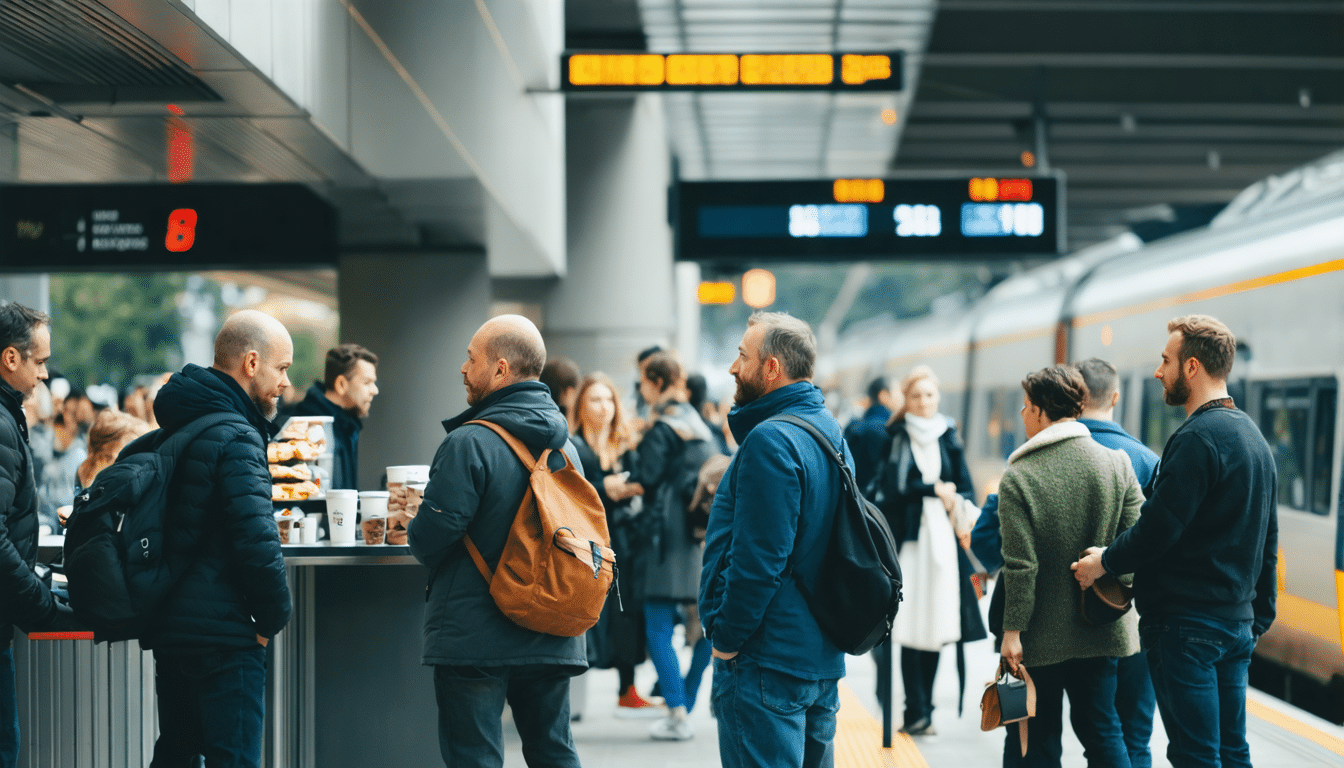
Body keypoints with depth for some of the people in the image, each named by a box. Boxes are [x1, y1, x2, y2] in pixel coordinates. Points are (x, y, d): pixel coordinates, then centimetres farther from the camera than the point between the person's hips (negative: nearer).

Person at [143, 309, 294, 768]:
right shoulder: (235, 438, -16)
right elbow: (257, 541, -23)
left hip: (168, 627, 9)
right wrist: (273, 617, -8)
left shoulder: (170, 432, 12)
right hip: (221, 634, -9)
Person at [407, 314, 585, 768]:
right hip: (551, 642, 7)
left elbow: (430, 538, -17)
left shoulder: (469, 443, -15)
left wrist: (414, 532, 5)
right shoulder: (564, 445, 8)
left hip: (475, 640, -7)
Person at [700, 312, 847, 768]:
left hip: (766, 660, -10)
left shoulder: (769, 441, -18)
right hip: (820, 658, 10)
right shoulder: (829, 432, 13)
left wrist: (727, 639, -13)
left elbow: (757, 560, -23)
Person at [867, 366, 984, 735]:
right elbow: (894, 486, -7)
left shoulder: (949, 440, 14)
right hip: (907, 537, -3)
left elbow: (965, 489, 11)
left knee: (936, 625, 1)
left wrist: (956, 503, -8)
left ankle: (923, 710, 9)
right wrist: (935, 490, -7)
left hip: (941, 538, 3)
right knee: (910, 625, -9)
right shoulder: (896, 438, 4)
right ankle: (917, 714, -6)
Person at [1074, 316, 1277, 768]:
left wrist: (1104, 562, -4)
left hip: (1186, 624, -9)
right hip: (1238, 623, 9)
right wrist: (1261, 614, 24)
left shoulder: (1198, 438, -16)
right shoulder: (1254, 437, 15)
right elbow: (1266, 543, 20)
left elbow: (1158, 529, -20)